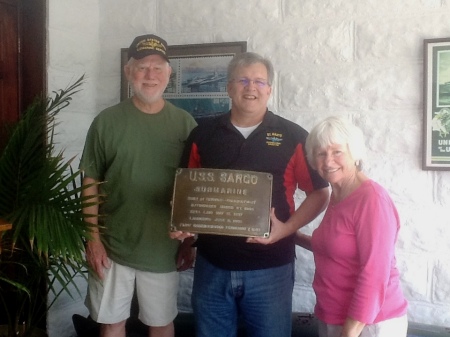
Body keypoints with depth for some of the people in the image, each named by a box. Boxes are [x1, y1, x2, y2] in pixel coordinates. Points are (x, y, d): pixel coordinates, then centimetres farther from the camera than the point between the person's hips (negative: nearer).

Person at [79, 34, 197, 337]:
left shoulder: (184, 123, -2)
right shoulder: (107, 121, -4)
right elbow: (91, 183, -1)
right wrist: (93, 238, -6)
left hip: (163, 248, 0)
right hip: (113, 246, 0)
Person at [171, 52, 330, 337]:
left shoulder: (293, 137, -3)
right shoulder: (203, 134, 4)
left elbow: (320, 194, -1)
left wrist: (285, 229, -14)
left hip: (270, 267, -2)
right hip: (212, 264, 3)